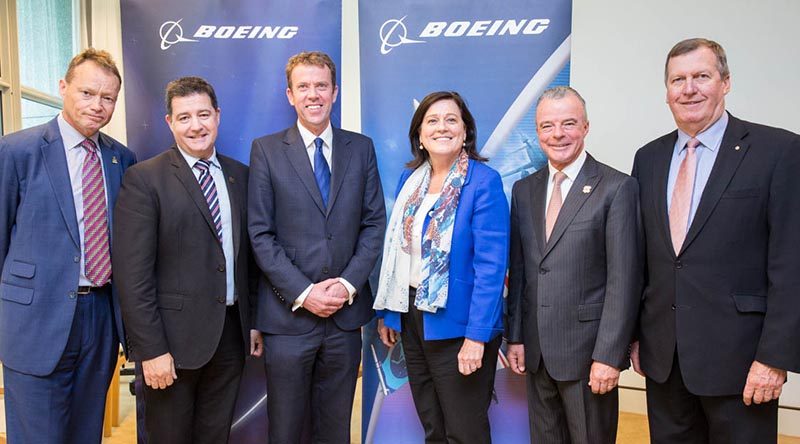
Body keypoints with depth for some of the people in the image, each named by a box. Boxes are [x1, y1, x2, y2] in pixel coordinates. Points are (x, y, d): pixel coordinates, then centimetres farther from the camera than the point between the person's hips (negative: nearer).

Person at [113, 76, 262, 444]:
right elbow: (133, 273, -12)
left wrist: (255, 321, 10)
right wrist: (151, 348, -14)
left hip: (231, 334, 5)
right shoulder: (144, 179, -8)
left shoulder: (240, 176, 8)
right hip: (173, 338, -4)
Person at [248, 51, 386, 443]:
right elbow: (261, 234, -5)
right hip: (288, 313, -2)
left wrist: (349, 283, -8)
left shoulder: (361, 148, 7)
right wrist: (302, 293, -13)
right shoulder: (266, 150, 0)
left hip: (346, 311, 2)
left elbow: (374, 223, 5)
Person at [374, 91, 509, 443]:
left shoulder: (484, 182, -13)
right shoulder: (410, 179, 6)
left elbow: (491, 265, -18)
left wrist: (476, 335, -22)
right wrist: (386, 312, 11)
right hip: (412, 318, 6)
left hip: (457, 325, -6)